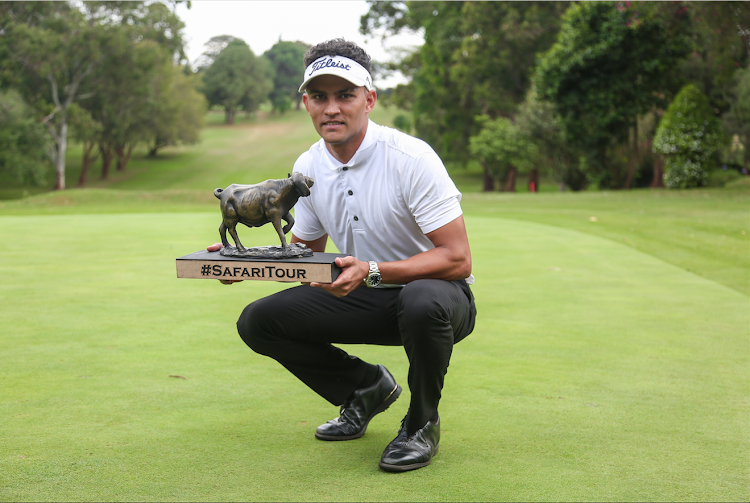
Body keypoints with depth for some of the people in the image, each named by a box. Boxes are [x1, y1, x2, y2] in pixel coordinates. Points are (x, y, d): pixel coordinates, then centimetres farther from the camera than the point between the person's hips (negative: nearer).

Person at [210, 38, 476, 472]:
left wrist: (373, 272, -38)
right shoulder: (308, 167, -2)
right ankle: (367, 388, 11)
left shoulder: (410, 157, -22)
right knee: (258, 321, -9)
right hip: (364, 296, 6)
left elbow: (458, 259, -25)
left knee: (422, 303, -41)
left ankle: (422, 424, -11)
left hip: (438, 292, -6)